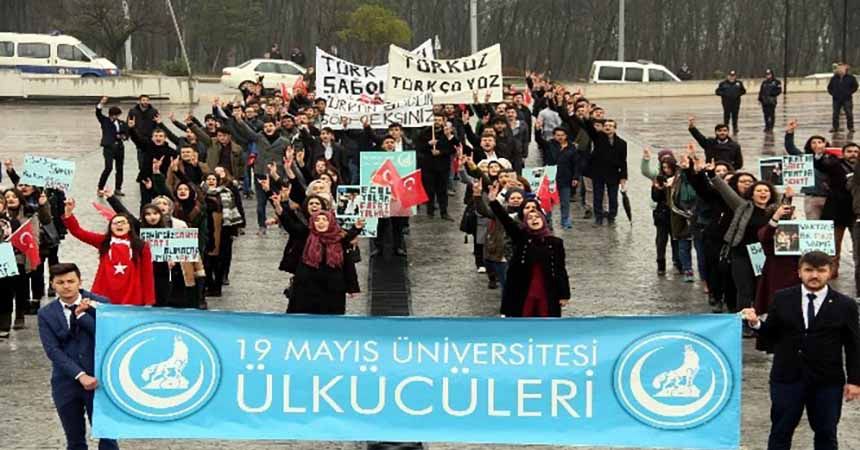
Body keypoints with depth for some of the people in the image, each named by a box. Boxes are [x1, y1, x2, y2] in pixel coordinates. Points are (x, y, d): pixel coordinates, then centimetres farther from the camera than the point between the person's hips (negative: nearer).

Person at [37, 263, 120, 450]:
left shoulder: (99, 303, -2)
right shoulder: (46, 314, 2)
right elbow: (53, 351, -7)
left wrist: (81, 315, -15)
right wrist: (80, 376, -17)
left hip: (98, 379, -2)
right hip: (66, 383, 2)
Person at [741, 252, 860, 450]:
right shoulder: (782, 299, 2)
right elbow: (771, 336, 5)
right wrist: (756, 323, -15)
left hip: (827, 382, 0)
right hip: (787, 378, 1)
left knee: (826, 433, 9)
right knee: (781, 431, 9)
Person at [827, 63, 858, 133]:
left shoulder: (850, 78, 0)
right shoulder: (834, 78, 6)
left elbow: (855, 87, 6)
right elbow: (829, 88, 17)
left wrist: (849, 92, -4)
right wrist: (832, 93, 3)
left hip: (847, 99, -2)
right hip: (836, 99, 2)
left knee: (849, 113, -6)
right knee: (835, 113, 3)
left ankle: (850, 127, 1)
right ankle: (835, 127, 13)